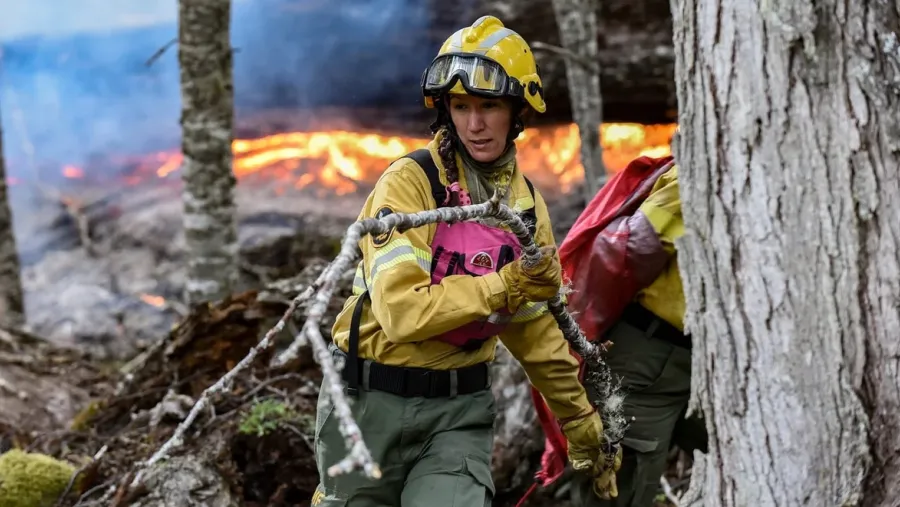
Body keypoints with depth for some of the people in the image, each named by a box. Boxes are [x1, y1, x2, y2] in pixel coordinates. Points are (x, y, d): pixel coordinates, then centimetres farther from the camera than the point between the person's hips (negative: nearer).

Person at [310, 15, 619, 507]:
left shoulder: (527, 205, 4)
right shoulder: (409, 183, -14)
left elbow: (537, 329, 13)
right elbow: (402, 311, -25)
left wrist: (584, 430, 17)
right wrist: (502, 287, -27)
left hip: (460, 410, 3)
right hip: (372, 401, -3)